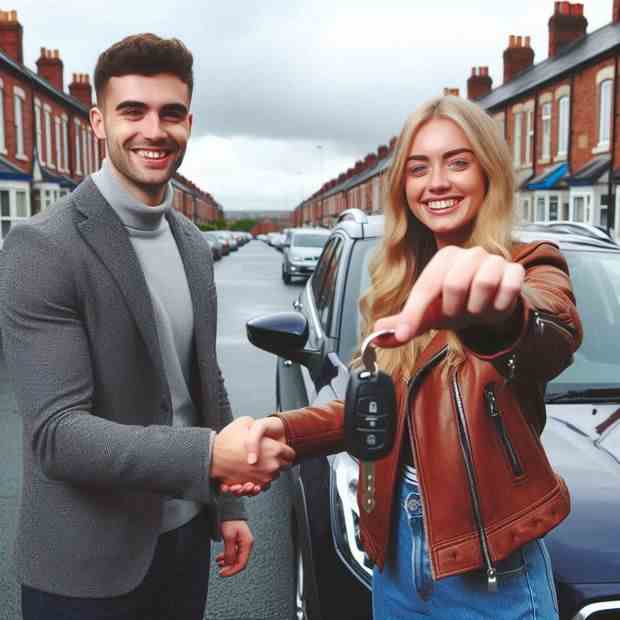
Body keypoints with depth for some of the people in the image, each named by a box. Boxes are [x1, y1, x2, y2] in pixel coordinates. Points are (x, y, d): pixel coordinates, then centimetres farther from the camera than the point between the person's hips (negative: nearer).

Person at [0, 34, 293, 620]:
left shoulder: (192, 243, 5)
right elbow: (56, 433, -23)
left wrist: (227, 503, 12)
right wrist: (210, 456, -34)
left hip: (186, 536, 6)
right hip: (88, 565, -6)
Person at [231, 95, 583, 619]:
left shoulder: (529, 267, -10)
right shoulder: (396, 283, 5)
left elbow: (554, 338, -33)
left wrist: (501, 314, -56)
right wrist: (286, 429, -12)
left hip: (488, 565, -4)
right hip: (395, 548, 5)